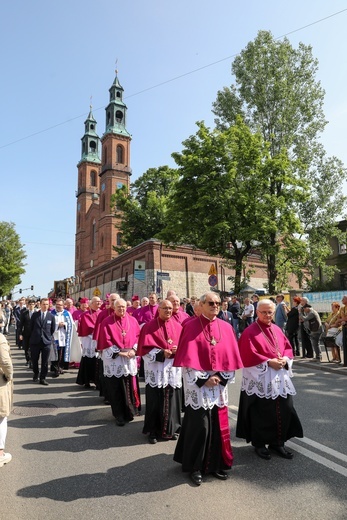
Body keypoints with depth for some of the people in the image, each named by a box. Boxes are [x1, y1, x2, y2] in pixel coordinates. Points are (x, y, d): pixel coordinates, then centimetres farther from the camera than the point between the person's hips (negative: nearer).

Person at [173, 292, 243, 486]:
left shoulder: (226, 327, 4)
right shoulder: (191, 326, -9)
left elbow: (230, 356, 5)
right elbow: (188, 358, -12)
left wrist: (222, 377, -7)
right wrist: (203, 379, -15)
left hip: (220, 385, 4)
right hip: (198, 386, -4)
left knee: (219, 426, 12)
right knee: (199, 426, 2)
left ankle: (216, 465, 29)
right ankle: (195, 467, 21)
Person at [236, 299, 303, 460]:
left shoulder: (277, 330, 10)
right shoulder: (250, 332, -11)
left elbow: (288, 347, 12)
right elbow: (248, 355, -17)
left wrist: (285, 358, -8)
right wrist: (269, 362, -20)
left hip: (280, 377, 6)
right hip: (259, 378, -6)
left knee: (284, 410, 10)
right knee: (260, 413, 4)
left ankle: (277, 442, 26)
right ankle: (259, 444, 22)